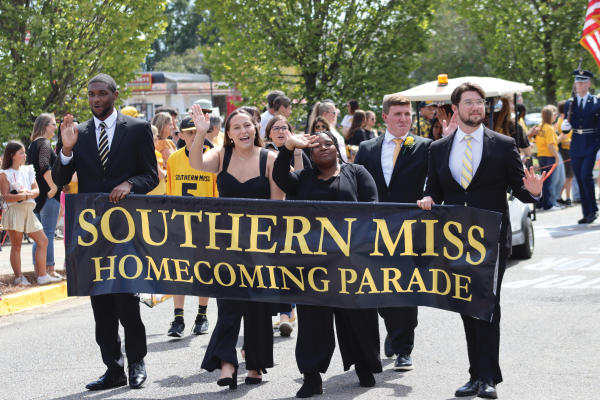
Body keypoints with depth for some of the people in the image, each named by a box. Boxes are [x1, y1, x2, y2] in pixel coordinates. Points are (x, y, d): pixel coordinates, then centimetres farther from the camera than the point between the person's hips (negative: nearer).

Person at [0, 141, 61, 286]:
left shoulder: (27, 170, 15)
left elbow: (36, 190, 11)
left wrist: (29, 193, -12)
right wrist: (22, 196, -25)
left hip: (28, 211, 7)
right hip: (14, 210, -7)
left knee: (43, 241, 5)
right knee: (16, 246, -2)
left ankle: (42, 276, 8)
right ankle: (19, 277, 2)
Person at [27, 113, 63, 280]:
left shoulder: (34, 144, 16)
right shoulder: (44, 143, -12)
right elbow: (44, 165, -27)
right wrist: (53, 187, -24)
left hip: (37, 195, 9)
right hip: (48, 196, -9)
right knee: (48, 234, -8)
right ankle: (50, 270, -8)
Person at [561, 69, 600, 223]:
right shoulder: (569, 103, 10)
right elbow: (567, 128, 12)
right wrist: (564, 127, -12)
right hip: (575, 148, 4)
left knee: (586, 176, -17)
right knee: (580, 180, 5)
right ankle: (586, 213, 11)